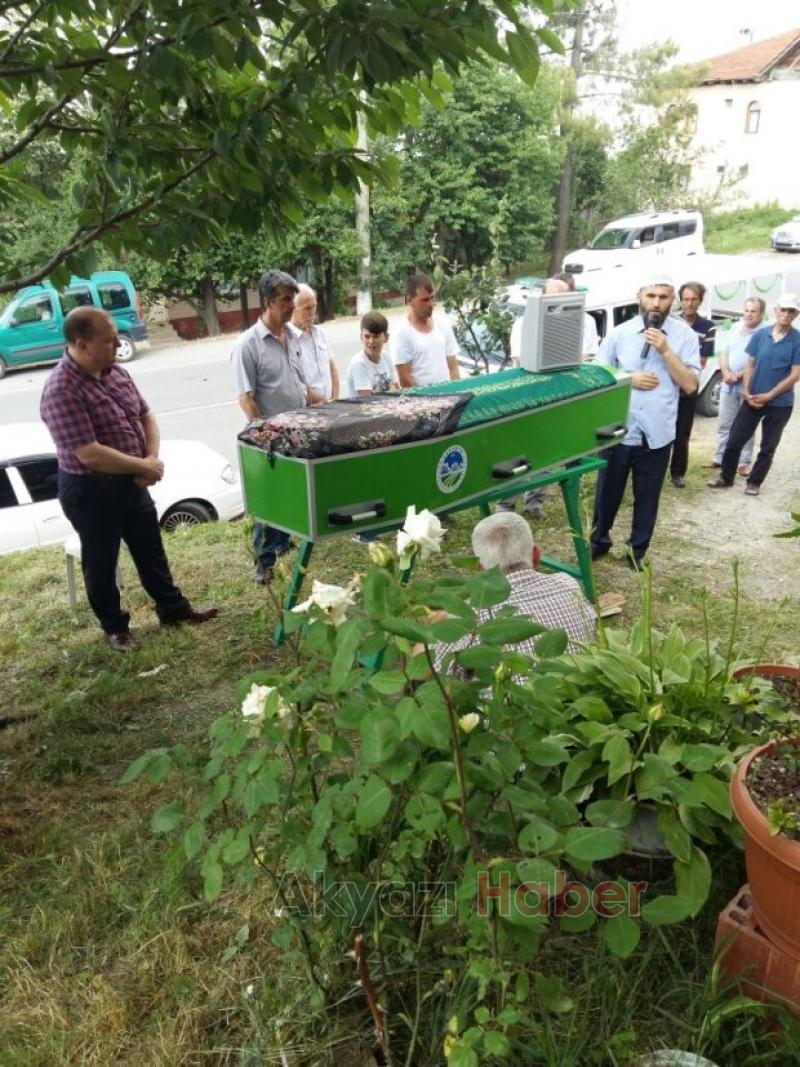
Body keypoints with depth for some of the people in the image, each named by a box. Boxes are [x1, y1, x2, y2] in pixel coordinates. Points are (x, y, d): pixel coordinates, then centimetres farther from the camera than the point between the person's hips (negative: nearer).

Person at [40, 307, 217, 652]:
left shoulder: (115, 372, 1)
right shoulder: (61, 391, -25)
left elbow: (145, 415, 10)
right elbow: (90, 455, -29)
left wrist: (151, 459, -8)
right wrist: (145, 466, -18)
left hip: (131, 482, 8)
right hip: (90, 491, -7)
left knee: (151, 550, 19)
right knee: (101, 562, 12)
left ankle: (173, 609, 36)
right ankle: (115, 627, 30)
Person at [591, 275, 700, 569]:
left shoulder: (685, 335, -2)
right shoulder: (619, 333, -1)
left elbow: (690, 385, -6)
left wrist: (666, 350, -15)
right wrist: (628, 379, -12)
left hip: (657, 434, 0)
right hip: (618, 430, 0)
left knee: (647, 498, 11)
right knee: (607, 492, 12)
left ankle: (637, 550, 28)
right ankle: (599, 540, 33)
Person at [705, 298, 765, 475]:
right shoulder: (734, 328, 10)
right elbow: (723, 352, 9)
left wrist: (739, 375, -19)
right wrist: (726, 373, -8)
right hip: (728, 384, 5)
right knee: (724, 424, 11)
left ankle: (744, 462, 10)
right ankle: (719, 458, 21)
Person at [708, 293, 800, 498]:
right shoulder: (760, 334, 0)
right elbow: (750, 365, 4)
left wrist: (768, 396, -13)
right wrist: (747, 392, -8)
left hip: (780, 404, -2)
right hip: (753, 399, 2)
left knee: (768, 447, 9)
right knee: (735, 440, 3)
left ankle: (754, 482, 23)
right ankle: (726, 477, 19)